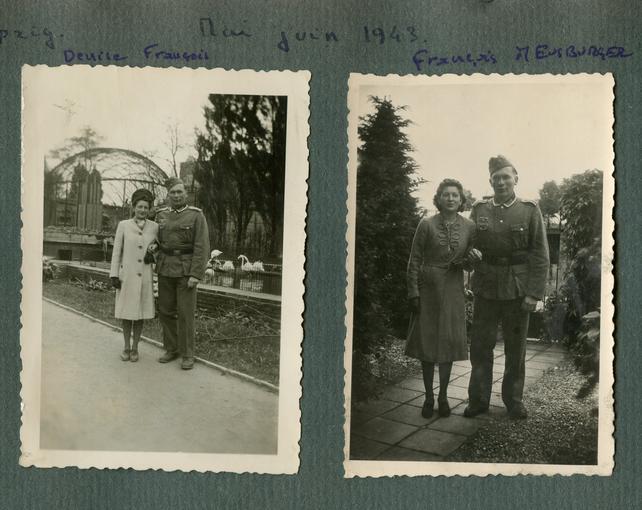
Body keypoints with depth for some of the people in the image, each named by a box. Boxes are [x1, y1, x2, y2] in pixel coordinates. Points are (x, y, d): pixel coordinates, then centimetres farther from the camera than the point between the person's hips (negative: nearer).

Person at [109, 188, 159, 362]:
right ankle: (126, 347, 20)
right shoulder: (123, 225, -4)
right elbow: (116, 252, -3)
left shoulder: (154, 227, 0)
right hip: (126, 275, -1)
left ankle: (135, 348, 19)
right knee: (126, 311, 5)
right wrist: (114, 276, -7)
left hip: (144, 276, 1)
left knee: (140, 311, 6)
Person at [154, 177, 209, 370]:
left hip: (186, 271, -4)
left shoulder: (196, 215, -6)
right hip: (165, 270, 5)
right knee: (166, 311, 9)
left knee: (185, 313, -2)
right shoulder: (161, 214, 8)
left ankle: (187, 354, 8)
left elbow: (202, 247, -11)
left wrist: (196, 275, -18)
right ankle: (171, 349, 22)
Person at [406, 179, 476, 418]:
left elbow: (470, 260, 13)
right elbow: (415, 260, -4)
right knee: (426, 343, 3)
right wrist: (414, 292, -9)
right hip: (428, 288, -2)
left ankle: (443, 396, 20)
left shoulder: (469, 227, 3)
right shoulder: (427, 225, -4)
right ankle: (428, 397, 16)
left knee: (449, 342, 5)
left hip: (453, 290, 2)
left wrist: (468, 261, -11)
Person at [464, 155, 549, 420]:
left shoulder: (530, 211, -1)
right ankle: (478, 400, 19)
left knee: (516, 349, 10)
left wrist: (534, 293, -10)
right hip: (486, 288, 2)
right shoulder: (479, 210, 5)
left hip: (518, 290, -1)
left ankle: (514, 400, 24)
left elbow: (540, 255, -3)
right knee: (480, 346, 6)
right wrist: (471, 253, -10)